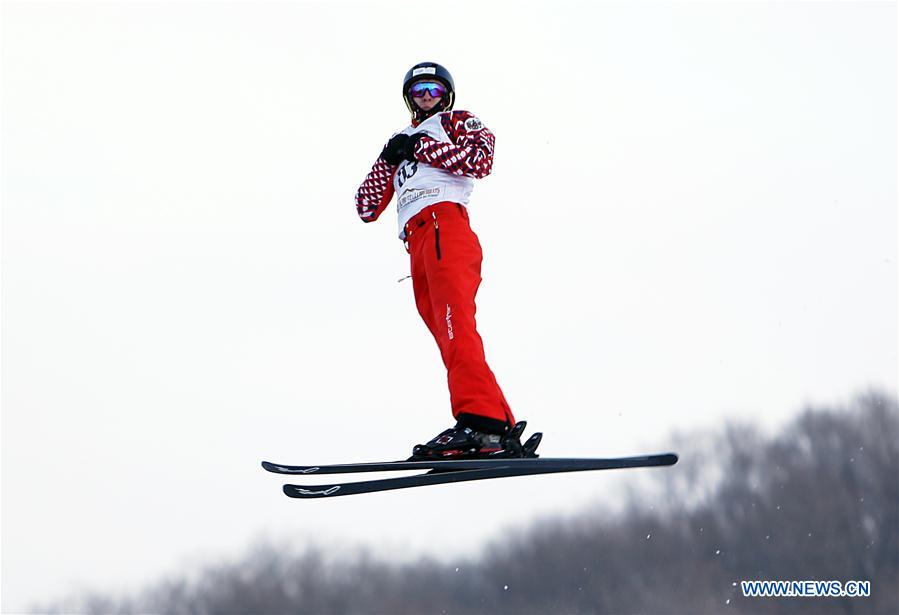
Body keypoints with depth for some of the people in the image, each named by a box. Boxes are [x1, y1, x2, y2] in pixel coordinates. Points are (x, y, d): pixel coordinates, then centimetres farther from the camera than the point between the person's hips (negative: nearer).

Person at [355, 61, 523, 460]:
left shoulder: (459, 122, 21)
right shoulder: (401, 141, 36)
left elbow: (481, 159, -3)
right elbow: (367, 209, 28)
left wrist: (421, 147, -1)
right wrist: (388, 161, 14)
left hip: (444, 221, -7)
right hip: (417, 246, 7)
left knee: (452, 322, -26)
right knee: (448, 335, -8)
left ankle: (479, 419, -42)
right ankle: (501, 427, -17)